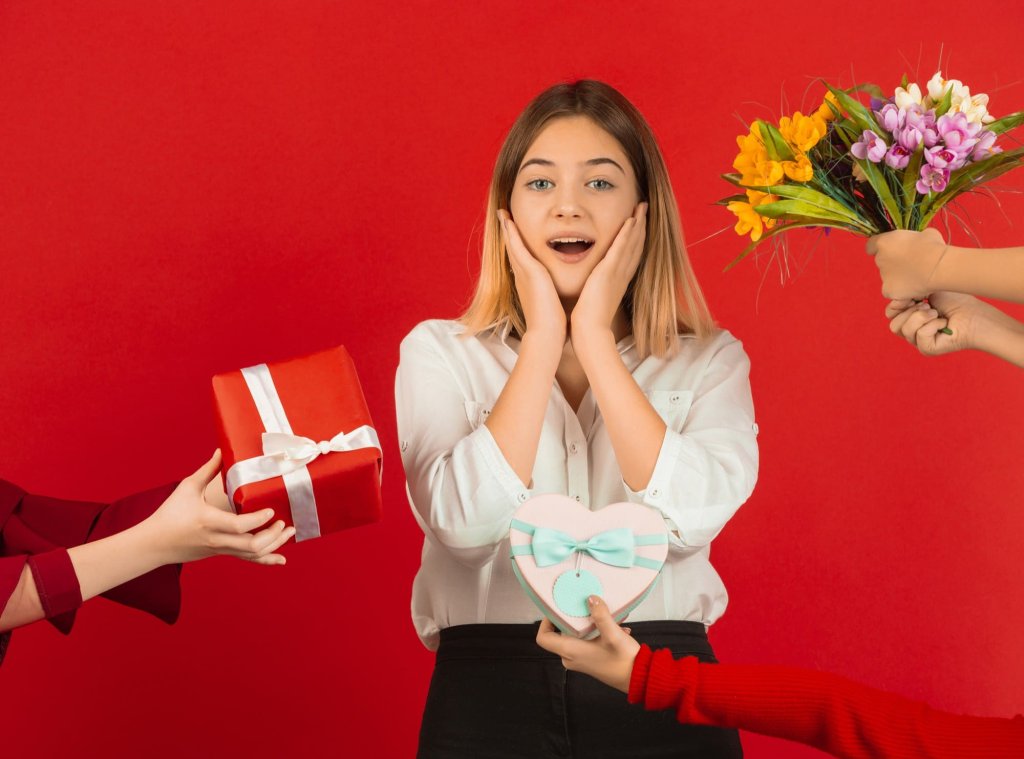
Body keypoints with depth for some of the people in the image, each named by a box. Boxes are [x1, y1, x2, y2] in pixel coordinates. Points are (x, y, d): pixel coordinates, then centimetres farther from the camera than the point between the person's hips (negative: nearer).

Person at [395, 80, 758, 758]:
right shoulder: (439, 352, 3)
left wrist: (595, 339, -11)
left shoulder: (709, 360, 4)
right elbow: (466, 522, -13)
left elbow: (689, 517, -14)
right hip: (490, 690, 0)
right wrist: (543, 337, -10)